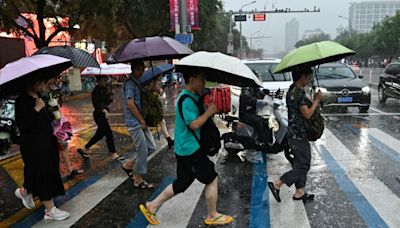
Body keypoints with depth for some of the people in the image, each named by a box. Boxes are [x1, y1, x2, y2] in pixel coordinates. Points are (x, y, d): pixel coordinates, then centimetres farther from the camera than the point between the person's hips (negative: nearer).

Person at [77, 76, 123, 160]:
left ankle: (84, 149, 29)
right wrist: (105, 111, -32)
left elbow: (109, 100, 16)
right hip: (99, 115, -9)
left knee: (99, 134, 15)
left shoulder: (105, 89, 10)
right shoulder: (96, 91, -14)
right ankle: (113, 154, 2)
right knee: (108, 133, -7)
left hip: (104, 114, 9)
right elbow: (96, 104, -20)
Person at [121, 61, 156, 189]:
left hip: (141, 121, 9)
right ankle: (138, 180, 11)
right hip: (134, 122, -9)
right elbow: (130, 103, -21)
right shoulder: (130, 83, -12)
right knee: (142, 151, -3)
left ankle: (128, 164, 24)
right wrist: (142, 120, -15)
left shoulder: (137, 82, 17)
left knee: (151, 147, 10)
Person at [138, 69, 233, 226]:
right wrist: (209, 112, -14)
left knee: (182, 182, 18)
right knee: (212, 179, 3)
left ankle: (151, 206, 24)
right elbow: (194, 124, -23)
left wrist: (209, 109, 7)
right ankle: (212, 216, 19)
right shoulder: (187, 100, -20)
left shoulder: (190, 97, 12)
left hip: (185, 148, 10)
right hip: (191, 149, -10)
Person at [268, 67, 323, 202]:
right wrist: (316, 100, -9)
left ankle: (299, 192, 25)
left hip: (295, 134, 10)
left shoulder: (292, 90, 11)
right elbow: (307, 114, -19)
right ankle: (276, 184, 2)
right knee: (302, 166, -1)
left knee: (301, 164, 17)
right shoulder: (299, 92, -20)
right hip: (298, 135, -10)